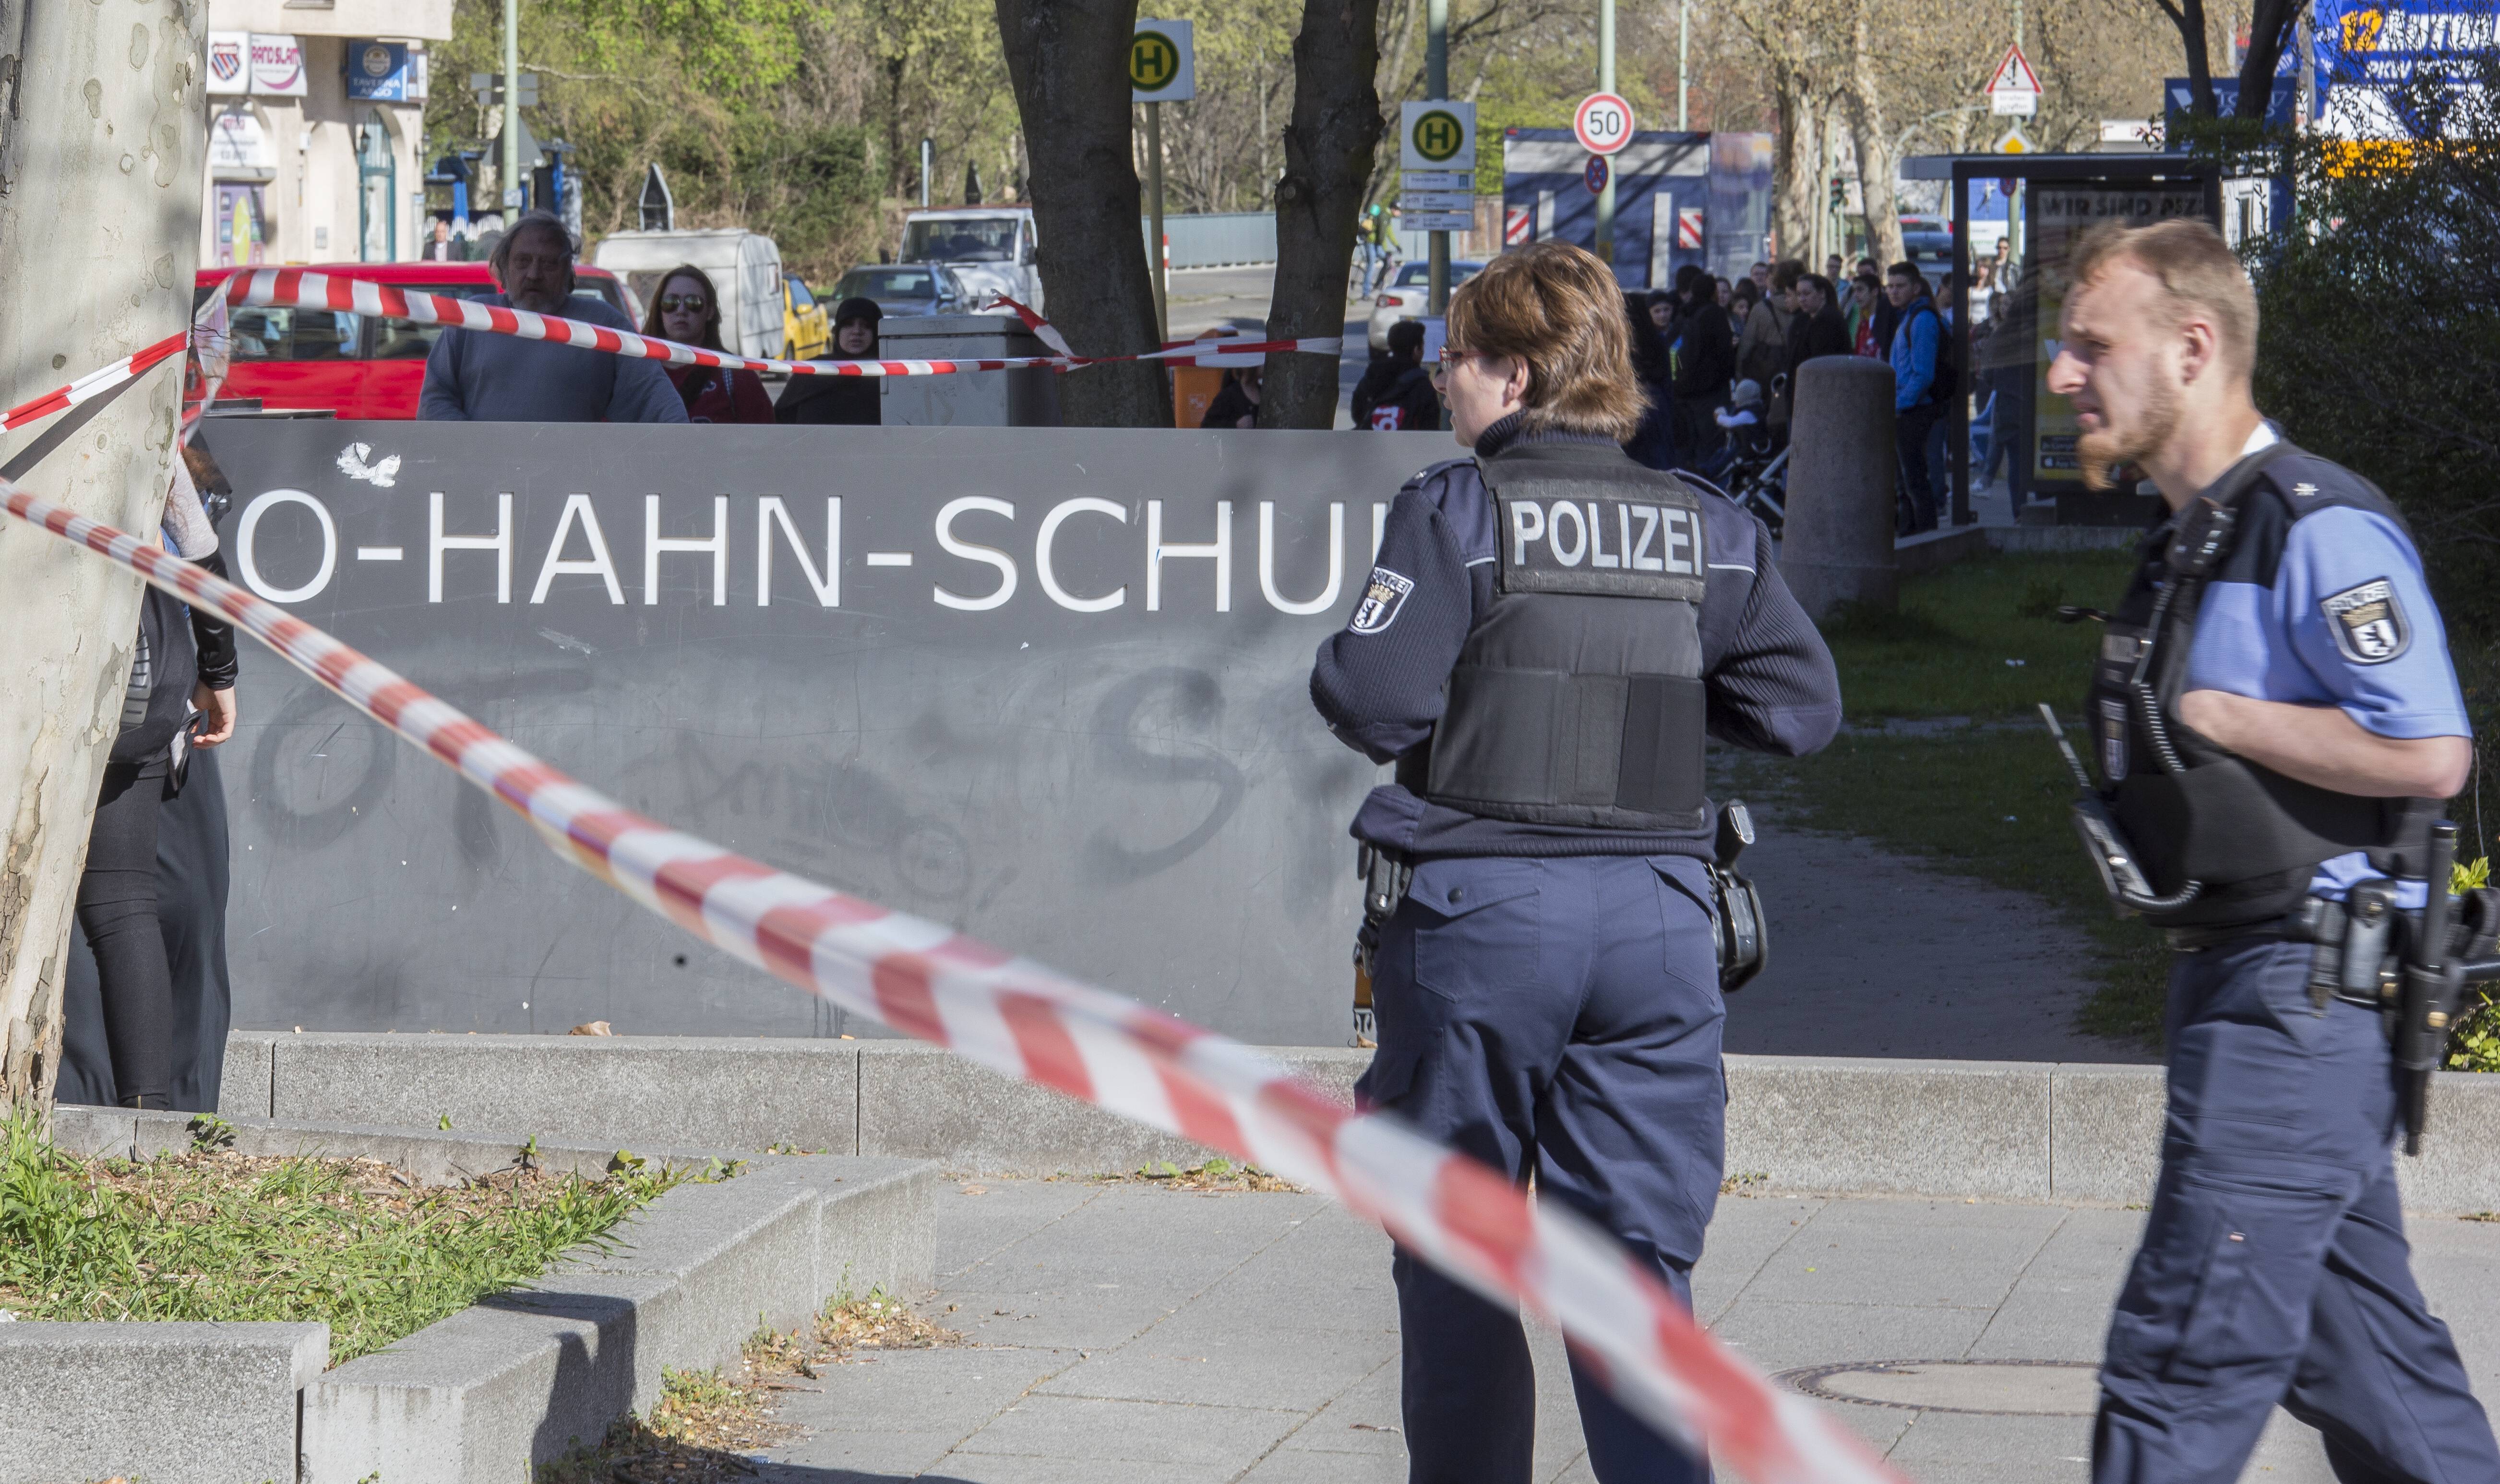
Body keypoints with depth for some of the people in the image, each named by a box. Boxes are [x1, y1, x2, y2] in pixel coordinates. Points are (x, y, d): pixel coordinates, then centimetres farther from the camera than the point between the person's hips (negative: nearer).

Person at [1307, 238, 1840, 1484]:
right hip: (1658, 912, 3)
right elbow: (1802, 706, 6)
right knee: (1639, 1257, 6)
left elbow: (1371, 697, -14)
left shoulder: (1455, 511, -6)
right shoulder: (1708, 529, 6)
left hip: (1479, 910, -3)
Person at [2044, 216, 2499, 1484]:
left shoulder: (2320, 529, -15)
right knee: (2355, 1352, 13)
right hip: (2236, 977, 10)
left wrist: (2212, 715, -16)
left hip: (2301, 988, -10)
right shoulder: (2192, 541, 16)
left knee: (2184, 1351, -9)